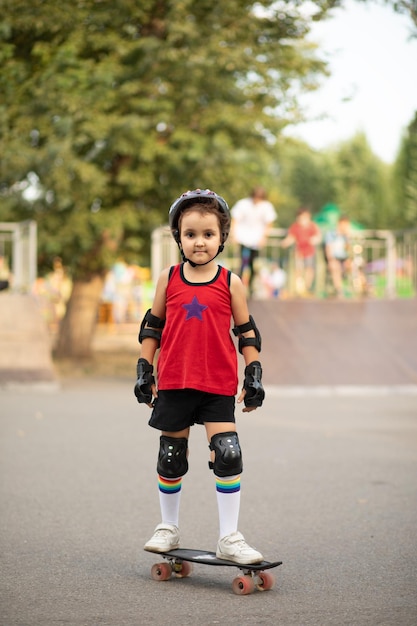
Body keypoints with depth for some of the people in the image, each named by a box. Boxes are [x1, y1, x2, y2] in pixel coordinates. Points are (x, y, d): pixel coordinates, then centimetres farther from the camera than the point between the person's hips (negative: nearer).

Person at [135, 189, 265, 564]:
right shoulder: (168, 279, 2)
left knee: (228, 456, -11)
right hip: (173, 382, 2)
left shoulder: (230, 283, -1)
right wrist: (144, 371, 6)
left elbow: (247, 332, 5)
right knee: (171, 458, 12)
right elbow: (152, 327, 9)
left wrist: (254, 376, 1)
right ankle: (168, 529, 30)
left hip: (218, 386, -2)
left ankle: (229, 538, -1)